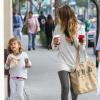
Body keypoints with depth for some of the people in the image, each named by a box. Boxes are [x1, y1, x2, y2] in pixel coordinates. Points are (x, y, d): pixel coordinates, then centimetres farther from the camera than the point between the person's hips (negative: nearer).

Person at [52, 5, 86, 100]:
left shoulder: (78, 28, -6)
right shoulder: (58, 27, -5)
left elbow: (81, 49, -3)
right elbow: (55, 47, 4)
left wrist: (82, 44, -23)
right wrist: (55, 43, -17)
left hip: (75, 62, 1)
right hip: (63, 62, -1)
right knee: (65, 88, -16)